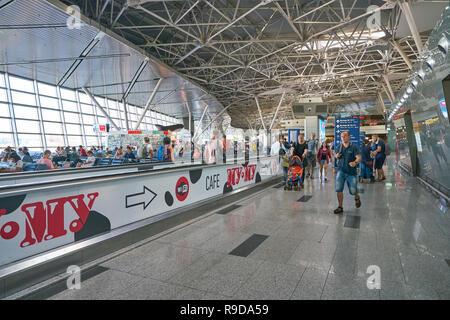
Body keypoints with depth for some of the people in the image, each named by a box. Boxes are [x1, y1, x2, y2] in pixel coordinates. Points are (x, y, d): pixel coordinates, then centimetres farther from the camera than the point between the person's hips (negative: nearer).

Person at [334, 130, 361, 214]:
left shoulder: (354, 147, -8)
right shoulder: (340, 146, 6)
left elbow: (359, 157, -17)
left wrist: (355, 162, -39)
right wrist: (337, 155, -3)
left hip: (351, 172, -3)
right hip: (341, 170, 3)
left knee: (353, 191, 3)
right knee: (338, 189, -6)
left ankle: (357, 198, 40)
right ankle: (340, 207, 8)